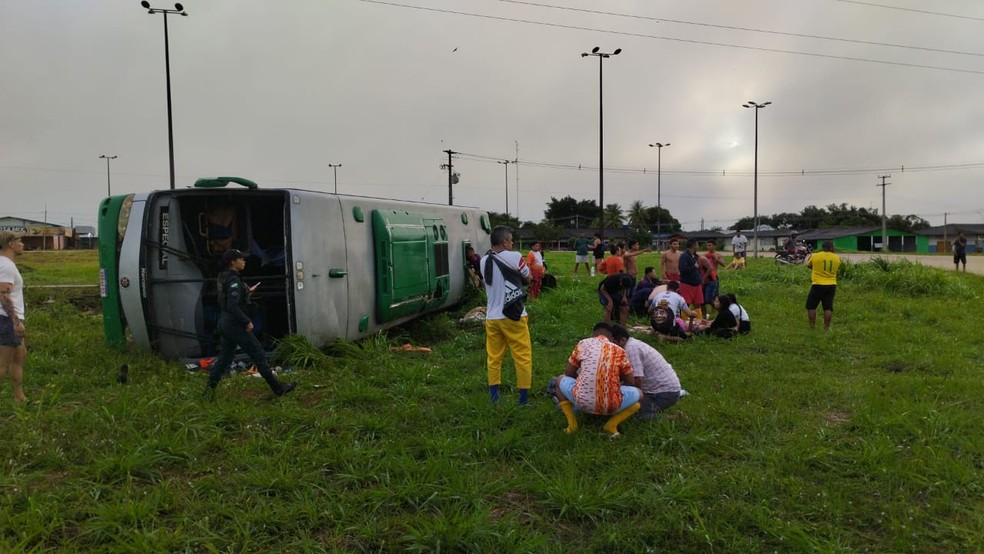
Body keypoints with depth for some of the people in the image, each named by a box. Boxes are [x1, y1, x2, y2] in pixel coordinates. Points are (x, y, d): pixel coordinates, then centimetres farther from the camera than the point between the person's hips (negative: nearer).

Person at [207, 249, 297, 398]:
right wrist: (247, 322, -19)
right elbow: (233, 306, -26)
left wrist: (247, 292, 16)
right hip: (235, 324, -9)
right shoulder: (234, 280, -20)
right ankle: (278, 388, 5)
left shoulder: (224, 278, 10)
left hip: (224, 321, 9)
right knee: (259, 355, -2)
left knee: (224, 357, 15)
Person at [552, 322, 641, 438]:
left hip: (582, 401, 1)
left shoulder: (583, 344, 11)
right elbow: (631, 383, 18)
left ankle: (572, 423, 16)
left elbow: (568, 374, 18)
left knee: (561, 380, 31)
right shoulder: (619, 351, 10)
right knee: (639, 394, 28)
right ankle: (612, 425, 9)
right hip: (610, 405, 0)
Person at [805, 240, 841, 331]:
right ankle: (826, 327, 8)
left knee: (811, 306, 9)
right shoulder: (837, 258, 1)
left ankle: (812, 326, 9)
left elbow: (808, 265, 9)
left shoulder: (815, 256, -8)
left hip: (818, 285, -3)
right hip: (831, 286, 3)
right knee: (828, 307, 7)